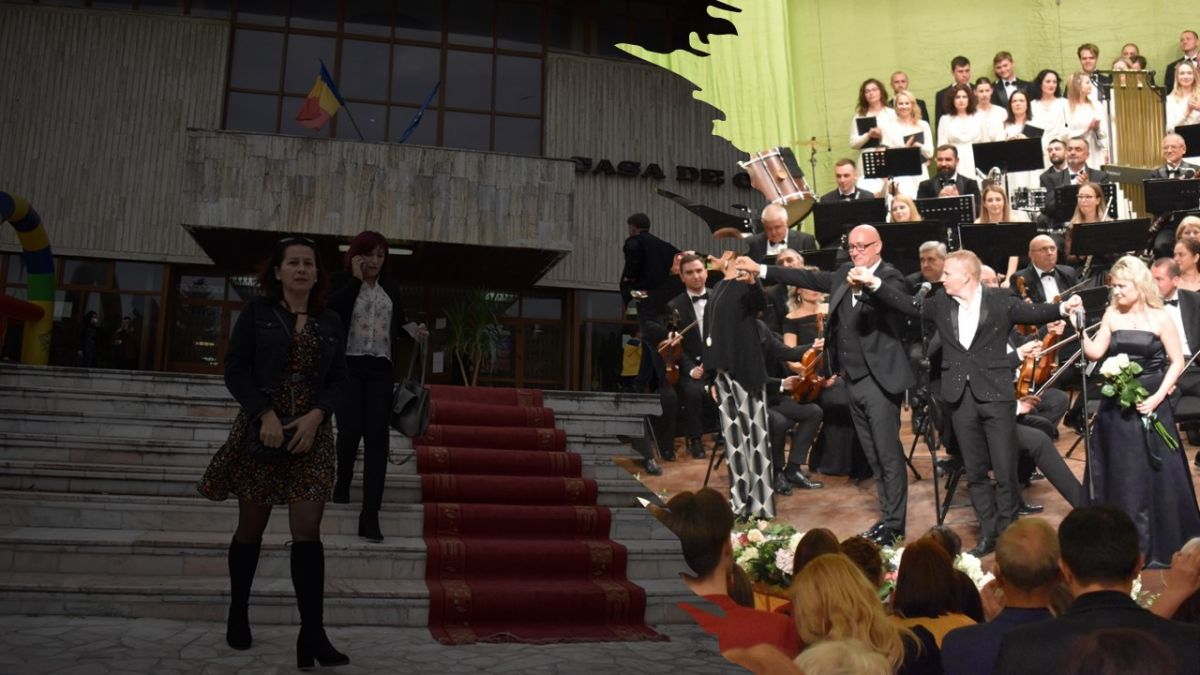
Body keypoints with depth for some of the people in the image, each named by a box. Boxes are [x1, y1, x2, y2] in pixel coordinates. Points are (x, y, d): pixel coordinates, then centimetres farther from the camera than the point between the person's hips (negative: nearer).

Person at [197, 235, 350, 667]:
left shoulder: (330, 322, 9)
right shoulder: (256, 312, 2)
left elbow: (338, 379, 7)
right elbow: (235, 369, -4)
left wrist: (315, 416, -11)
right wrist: (265, 414, -16)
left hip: (311, 432, 1)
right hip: (260, 428, -1)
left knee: (308, 530, -7)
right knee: (252, 526, 9)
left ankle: (312, 636, -9)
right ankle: (238, 614, 30)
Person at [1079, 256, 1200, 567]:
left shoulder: (1160, 319, -6)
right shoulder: (1111, 315, 3)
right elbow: (1095, 353, -3)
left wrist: (1158, 396, -14)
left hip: (1149, 404, -3)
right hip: (1116, 406, 3)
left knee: (1154, 474, 3)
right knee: (1117, 475, 9)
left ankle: (1158, 545, 18)